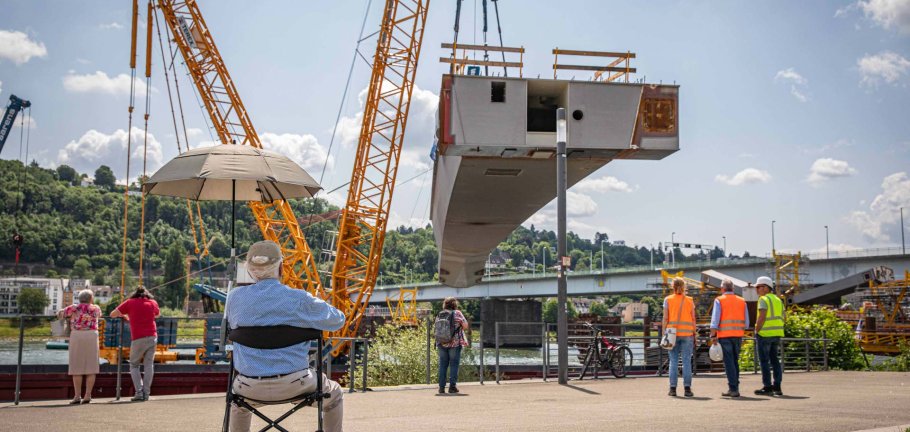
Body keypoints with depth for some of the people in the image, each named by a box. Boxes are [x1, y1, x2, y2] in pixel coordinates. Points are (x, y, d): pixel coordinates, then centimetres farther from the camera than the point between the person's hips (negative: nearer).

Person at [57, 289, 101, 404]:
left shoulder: (74, 308, 5)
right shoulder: (96, 308, 9)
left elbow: (59, 314, 15)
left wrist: (70, 316, 32)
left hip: (77, 336, -1)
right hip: (92, 336, 1)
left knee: (77, 367, 2)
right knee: (90, 366, 4)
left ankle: (77, 396, -2)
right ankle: (87, 395, 0)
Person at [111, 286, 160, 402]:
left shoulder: (130, 303, 3)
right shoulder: (153, 303, 9)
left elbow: (112, 314, 10)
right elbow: (158, 314, 30)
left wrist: (124, 315, 26)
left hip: (138, 339, -2)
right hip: (152, 337, 3)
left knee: (134, 365, 9)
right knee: (149, 365, 7)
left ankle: (139, 392, -4)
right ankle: (146, 393, 2)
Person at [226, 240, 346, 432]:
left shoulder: (235, 297, -5)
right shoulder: (299, 300, -13)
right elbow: (337, 320, 3)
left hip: (253, 388, 2)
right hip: (294, 384, -2)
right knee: (333, 394, 30)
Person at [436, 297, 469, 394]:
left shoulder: (439, 315, 9)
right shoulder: (457, 313, -3)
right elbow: (465, 326, -2)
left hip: (441, 343, 4)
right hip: (455, 343, -4)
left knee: (443, 365, 7)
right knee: (454, 364, 1)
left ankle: (441, 387, 5)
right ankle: (452, 386, -2)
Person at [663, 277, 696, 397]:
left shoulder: (668, 300, 3)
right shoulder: (690, 300, 6)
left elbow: (665, 318, -2)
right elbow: (693, 319, 4)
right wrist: (694, 335, 9)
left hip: (672, 333, 0)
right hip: (687, 333, 0)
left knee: (673, 361, 2)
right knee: (687, 361, 0)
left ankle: (673, 388, 0)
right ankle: (687, 388, -4)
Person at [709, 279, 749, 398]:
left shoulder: (719, 300, -2)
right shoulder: (742, 301, 11)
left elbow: (715, 320, -9)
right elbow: (746, 322, 10)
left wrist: (713, 336, -6)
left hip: (724, 335, -4)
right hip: (738, 335, 4)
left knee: (729, 362, -2)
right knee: (735, 362, 14)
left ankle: (733, 389, -5)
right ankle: (735, 387, 15)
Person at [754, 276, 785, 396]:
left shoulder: (764, 299, -10)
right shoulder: (778, 299, 16)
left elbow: (762, 317, -19)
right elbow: (783, 317, 15)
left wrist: (756, 330, -11)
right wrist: (776, 328, 16)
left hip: (765, 333, -8)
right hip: (777, 333, 8)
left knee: (764, 360, -3)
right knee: (775, 360, 11)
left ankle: (767, 387, -4)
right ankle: (777, 386, 11)